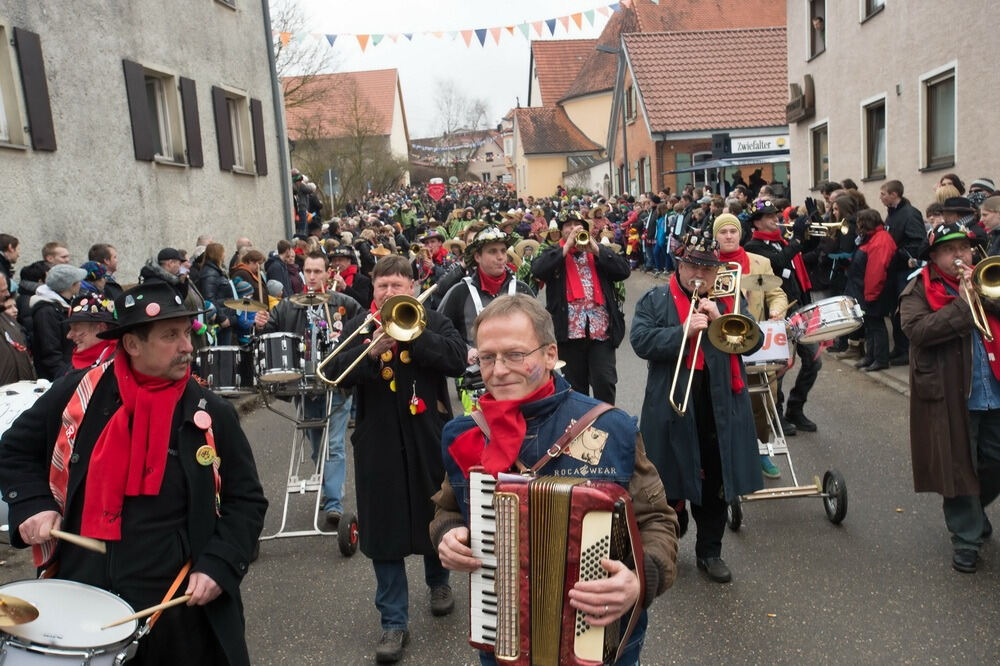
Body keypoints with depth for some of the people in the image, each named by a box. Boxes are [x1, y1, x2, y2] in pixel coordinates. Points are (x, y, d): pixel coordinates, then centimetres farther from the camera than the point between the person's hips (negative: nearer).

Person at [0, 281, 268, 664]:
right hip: (77, 592, 2)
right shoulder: (78, 392, -2)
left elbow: (245, 500, -1)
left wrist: (219, 565, -14)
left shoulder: (212, 415, -5)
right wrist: (32, 504, -5)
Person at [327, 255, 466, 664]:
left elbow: (457, 360, -15)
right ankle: (393, 621, 13)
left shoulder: (433, 321, 1)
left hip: (429, 438, 0)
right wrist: (371, 351, -26)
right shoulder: (357, 327, 5)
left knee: (437, 515, 15)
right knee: (384, 528, 2)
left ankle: (438, 581, 43)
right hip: (379, 443, 1)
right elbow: (337, 373, -8)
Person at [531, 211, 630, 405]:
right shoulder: (554, 253, 9)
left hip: (601, 330, 1)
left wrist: (595, 249, -9)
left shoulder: (600, 252, 14)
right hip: (570, 332, 0)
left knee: (605, 382, -4)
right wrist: (567, 246, -11)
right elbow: (537, 270, -12)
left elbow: (624, 270, -1)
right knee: (574, 386, 10)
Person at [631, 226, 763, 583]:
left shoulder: (729, 300, 11)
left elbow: (754, 340, 0)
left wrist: (721, 321, -14)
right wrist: (684, 331, -21)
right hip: (671, 407, -2)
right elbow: (641, 340, -13)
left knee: (715, 483, 12)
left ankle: (709, 551, 29)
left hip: (720, 408, 3)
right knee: (667, 481, 9)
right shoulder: (655, 300, 2)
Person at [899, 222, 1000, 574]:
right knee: (958, 466, 4)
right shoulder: (918, 291, -2)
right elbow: (917, 330, -20)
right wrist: (962, 304, -18)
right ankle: (966, 538, 19)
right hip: (950, 397, -4)